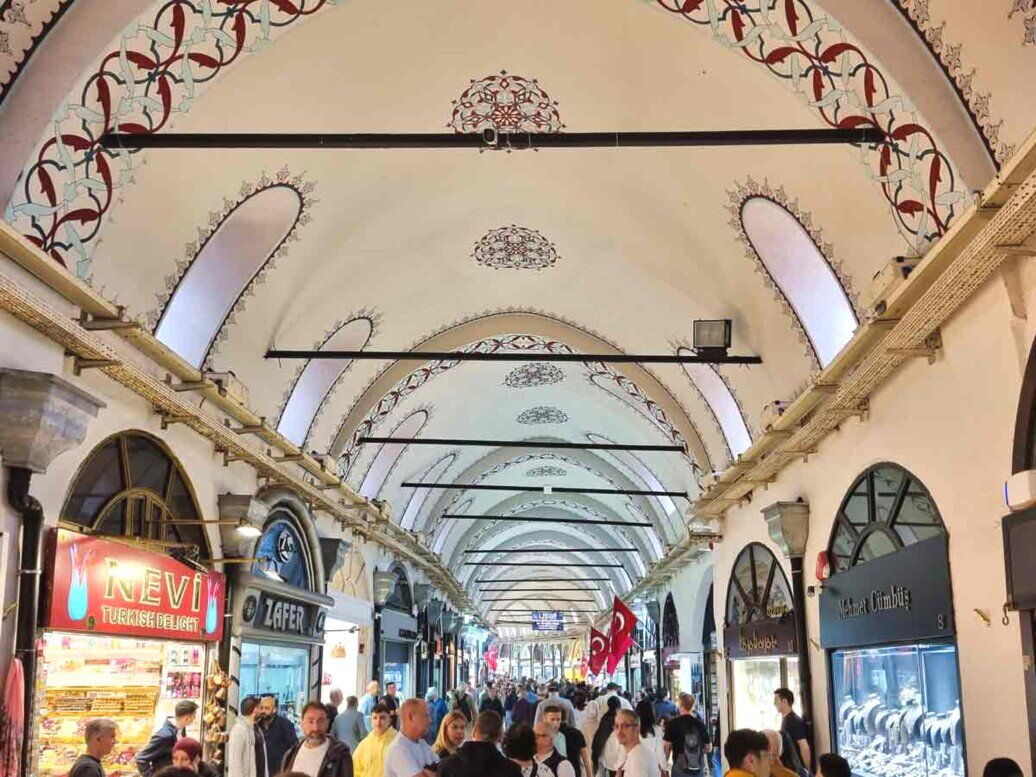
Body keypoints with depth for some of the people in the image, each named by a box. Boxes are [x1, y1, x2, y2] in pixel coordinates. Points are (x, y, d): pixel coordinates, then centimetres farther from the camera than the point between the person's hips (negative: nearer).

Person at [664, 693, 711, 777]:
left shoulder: (673, 724, -7)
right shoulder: (700, 723, 3)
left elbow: (667, 747, -8)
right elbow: (708, 748, 9)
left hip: (681, 769, -3)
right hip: (699, 769, 3)